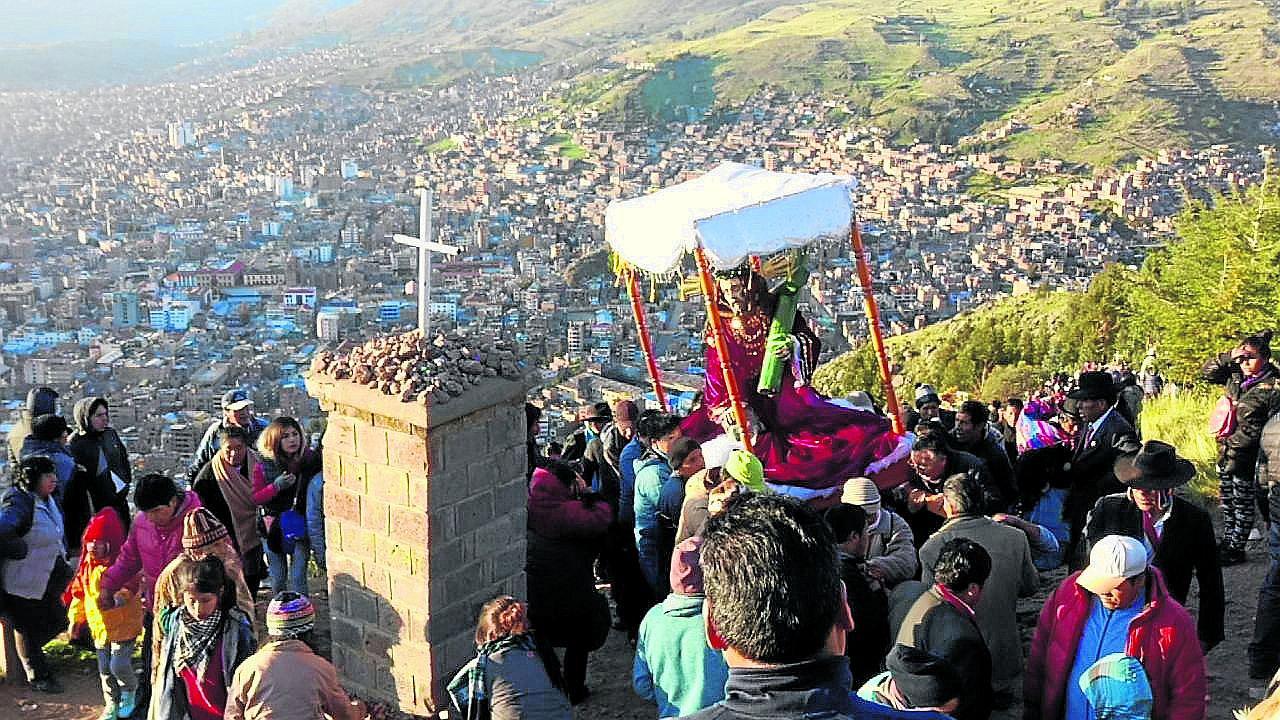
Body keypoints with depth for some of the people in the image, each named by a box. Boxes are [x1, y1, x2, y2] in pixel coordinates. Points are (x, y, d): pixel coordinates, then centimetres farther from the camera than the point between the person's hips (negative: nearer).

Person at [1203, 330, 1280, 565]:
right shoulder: (1235, 376, 3)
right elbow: (1208, 372, 12)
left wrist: (1235, 446, -17)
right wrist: (1229, 357, -5)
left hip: (1246, 457, -7)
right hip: (1226, 452, 7)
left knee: (1243, 503, 6)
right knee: (1227, 502, 18)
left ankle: (1236, 549, 16)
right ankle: (1227, 541, 31)